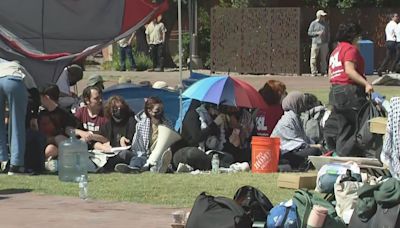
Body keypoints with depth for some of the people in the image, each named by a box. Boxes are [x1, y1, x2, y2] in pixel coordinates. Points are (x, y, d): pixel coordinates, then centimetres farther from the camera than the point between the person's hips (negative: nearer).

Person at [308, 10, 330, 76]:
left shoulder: (326, 24, 12)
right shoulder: (313, 23, 2)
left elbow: (328, 34, 17)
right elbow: (309, 33, 1)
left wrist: (327, 43, 11)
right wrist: (317, 33, -11)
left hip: (324, 44, 3)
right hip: (315, 43, -3)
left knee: (323, 58, 4)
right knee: (313, 58, -5)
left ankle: (323, 71, 11)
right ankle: (314, 72, 0)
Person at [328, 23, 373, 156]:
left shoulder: (335, 51, 21)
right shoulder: (351, 49, -7)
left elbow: (330, 75, 21)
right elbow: (349, 70, -21)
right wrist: (366, 84, -25)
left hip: (335, 91, 10)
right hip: (350, 91, -10)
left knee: (344, 129, 11)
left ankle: (340, 155, 10)